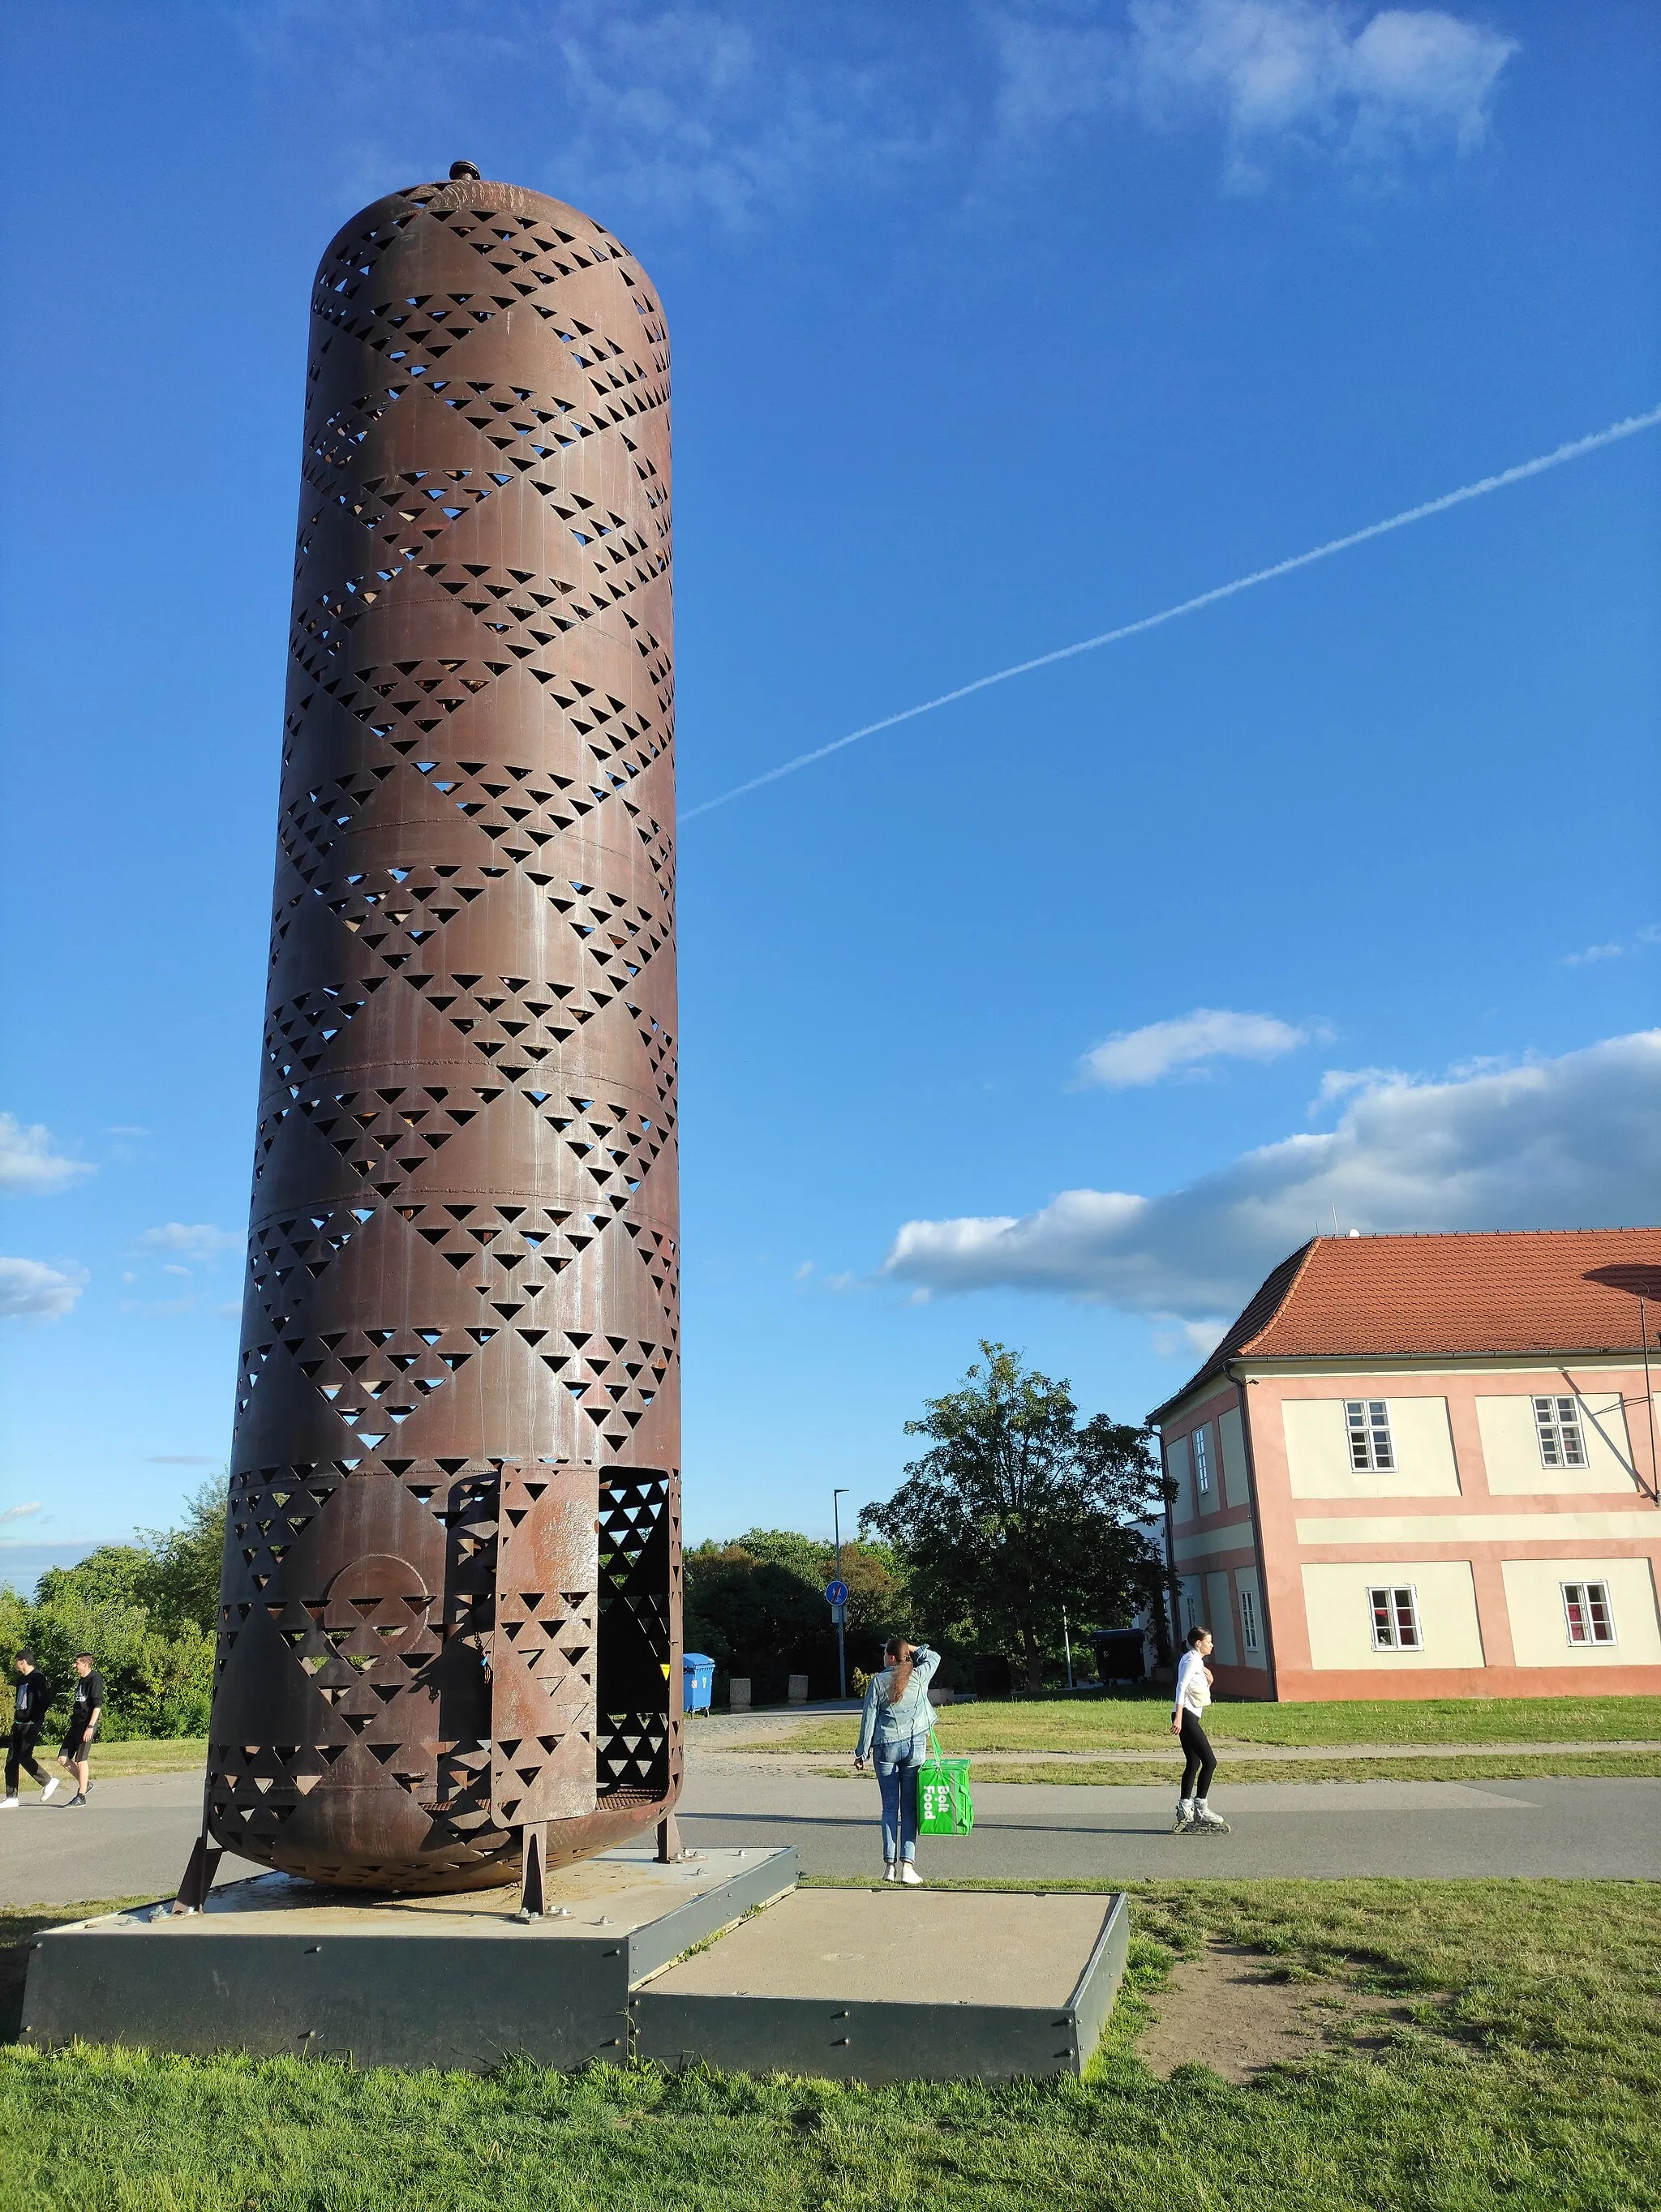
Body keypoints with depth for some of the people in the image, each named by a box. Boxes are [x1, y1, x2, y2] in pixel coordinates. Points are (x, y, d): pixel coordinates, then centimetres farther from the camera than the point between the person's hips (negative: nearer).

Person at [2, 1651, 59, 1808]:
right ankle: (11, 1797, 10)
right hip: (19, 1724, 9)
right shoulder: (21, 1679, 17)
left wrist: (36, 1718, -19)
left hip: (32, 1725, -9)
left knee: (24, 1757, -14)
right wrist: (17, 1712, 13)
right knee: (11, 1760, 5)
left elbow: (46, 1699, -19)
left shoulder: (37, 1678, -12)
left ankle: (48, 1781, 4)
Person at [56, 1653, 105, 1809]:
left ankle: (81, 1796, 5)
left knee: (81, 1760, -4)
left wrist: (90, 1727, -23)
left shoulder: (94, 1680, -13)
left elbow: (98, 1705, -18)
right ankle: (85, 1783, 20)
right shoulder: (81, 1680, 15)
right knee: (63, 1759, 6)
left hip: (87, 1725, -9)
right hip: (76, 1724, 9)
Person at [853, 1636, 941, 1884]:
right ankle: (907, 1865, -3)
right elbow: (934, 1657, 20)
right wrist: (913, 1648, 15)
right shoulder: (919, 1677, -1)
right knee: (909, 1808, 4)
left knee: (889, 1807, 7)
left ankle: (889, 1865, 4)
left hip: (885, 1747, -1)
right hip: (915, 1746, 1)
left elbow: (869, 1717, -3)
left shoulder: (878, 1681, -5)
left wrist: (862, 1752, 3)